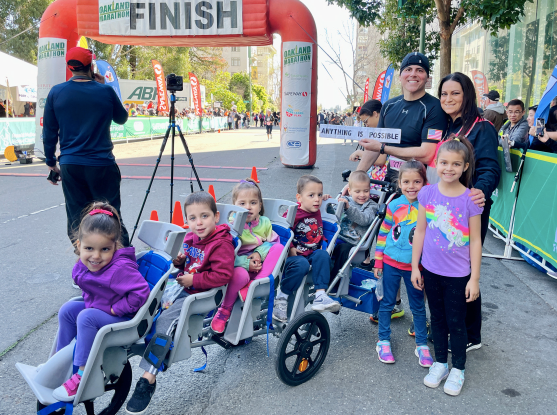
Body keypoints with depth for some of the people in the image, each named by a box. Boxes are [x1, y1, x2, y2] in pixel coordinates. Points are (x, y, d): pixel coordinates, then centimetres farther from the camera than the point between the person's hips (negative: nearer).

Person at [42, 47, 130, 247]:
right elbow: (122, 118, 12)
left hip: (70, 166, 2)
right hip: (102, 165, -2)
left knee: (76, 221, 10)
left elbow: (49, 131, 5)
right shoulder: (106, 91, -5)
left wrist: (51, 162, 15)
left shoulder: (56, 92, 1)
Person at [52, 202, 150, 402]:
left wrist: (116, 309, -26)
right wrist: (91, 302, 2)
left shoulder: (120, 269, -32)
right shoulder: (83, 266, -5)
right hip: (96, 308, 9)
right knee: (67, 310, 8)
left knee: (86, 318, -25)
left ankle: (83, 375, -15)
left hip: (123, 318, -9)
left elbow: (141, 293, -36)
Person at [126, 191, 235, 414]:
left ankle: (148, 378, -20)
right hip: (182, 288, 9)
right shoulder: (190, 238, 9)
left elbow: (222, 275, -25)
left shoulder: (222, 244, -16)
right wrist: (181, 261, 1)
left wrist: (193, 279, -20)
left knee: (165, 320, -24)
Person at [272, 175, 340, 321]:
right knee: (301, 265, -34)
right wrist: (290, 248, -19)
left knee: (323, 255, -24)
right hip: (295, 254, -6)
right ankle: (281, 298, -17)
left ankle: (320, 296, -29)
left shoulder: (316, 212, 12)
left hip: (312, 253, 6)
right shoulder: (294, 214, -11)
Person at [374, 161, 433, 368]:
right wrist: (378, 261, 3)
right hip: (391, 264, 0)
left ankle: (422, 345, 28)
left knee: (418, 306, 12)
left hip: (415, 266, 0)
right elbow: (383, 233, 2)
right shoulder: (394, 206, -6)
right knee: (387, 303, 10)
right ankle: (383, 341, 26)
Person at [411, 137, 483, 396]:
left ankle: (458, 369, 31)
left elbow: (475, 241, -7)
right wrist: (415, 267, 2)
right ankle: (440, 362, 36)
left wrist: (474, 278, -7)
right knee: (437, 319, 18)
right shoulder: (427, 194, -5)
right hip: (431, 270, 3)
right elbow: (420, 232, 1)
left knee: (456, 322, 10)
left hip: (458, 274, -2)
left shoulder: (470, 199, -12)